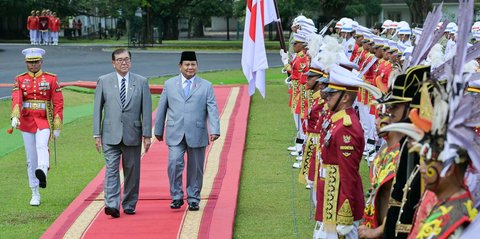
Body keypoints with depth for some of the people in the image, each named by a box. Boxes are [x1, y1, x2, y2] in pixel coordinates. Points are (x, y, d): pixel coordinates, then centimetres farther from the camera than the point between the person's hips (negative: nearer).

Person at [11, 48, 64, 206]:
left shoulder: (51, 79, 3)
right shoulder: (20, 80, 6)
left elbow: (58, 102, 1)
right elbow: (16, 98, -11)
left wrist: (57, 126, -5)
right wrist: (15, 116, -29)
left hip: (44, 122, -2)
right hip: (26, 122, 2)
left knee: (42, 146, -31)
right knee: (31, 159, 5)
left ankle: (42, 172, -57)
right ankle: (35, 194, 12)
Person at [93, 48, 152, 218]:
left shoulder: (141, 82, 5)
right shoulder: (104, 81, 5)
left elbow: (146, 110, 4)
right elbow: (97, 109, 5)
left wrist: (147, 135, -2)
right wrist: (97, 134, -1)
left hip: (133, 135, 1)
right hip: (111, 135, -1)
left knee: (132, 171, 7)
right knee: (111, 170, -10)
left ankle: (129, 205, 18)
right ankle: (112, 205, -17)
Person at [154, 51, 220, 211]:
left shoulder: (206, 86, 7)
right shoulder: (169, 84, 11)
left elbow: (212, 109, -1)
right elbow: (162, 109, 14)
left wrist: (215, 130, -14)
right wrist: (158, 130, 13)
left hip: (197, 135, 0)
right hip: (175, 135, 0)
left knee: (195, 168, 5)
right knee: (174, 163, -13)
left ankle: (193, 199, 17)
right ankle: (177, 197, 0)